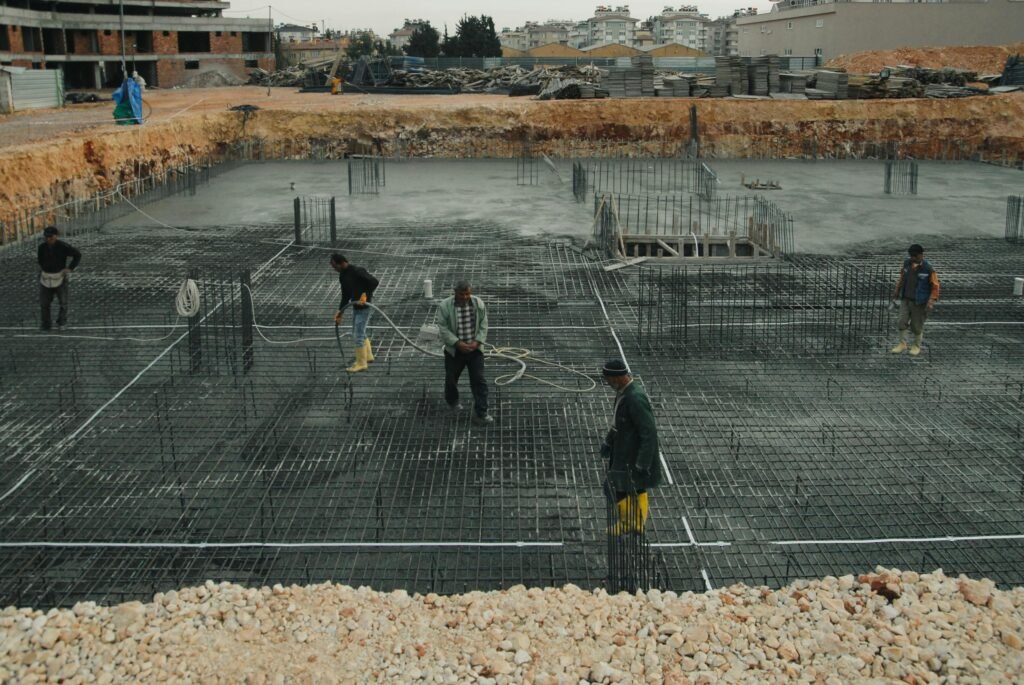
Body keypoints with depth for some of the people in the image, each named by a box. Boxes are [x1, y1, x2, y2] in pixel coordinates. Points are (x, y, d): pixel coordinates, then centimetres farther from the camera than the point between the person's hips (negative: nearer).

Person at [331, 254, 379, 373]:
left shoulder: (357, 271, -20)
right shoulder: (342, 276, 6)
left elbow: (375, 282, -21)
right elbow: (345, 295, 13)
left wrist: (365, 295, -23)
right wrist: (340, 311, 9)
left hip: (364, 306, -9)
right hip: (356, 306, 9)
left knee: (358, 335, -6)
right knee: (358, 333, 20)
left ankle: (361, 364, 4)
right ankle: (368, 356, 37)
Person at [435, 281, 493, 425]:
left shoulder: (478, 303, -6)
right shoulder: (445, 306, -14)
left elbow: (483, 324, 0)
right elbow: (443, 328, -14)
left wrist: (477, 342, -13)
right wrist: (458, 343, -21)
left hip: (474, 349, 1)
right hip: (454, 350, -1)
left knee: (479, 381, -4)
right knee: (451, 379, 14)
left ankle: (480, 414, 0)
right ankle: (452, 402, 43)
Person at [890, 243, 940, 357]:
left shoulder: (928, 270, -17)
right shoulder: (907, 263, -2)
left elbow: (935, 287, -10)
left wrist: (931, 302, -18)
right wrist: (897, 290, 20)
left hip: (919, 302, -4)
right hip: (905, 299, 4)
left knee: (917, 325, 7)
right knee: (902, 322, 0)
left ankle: (916, 346, 25)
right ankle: (902, 344, 15)